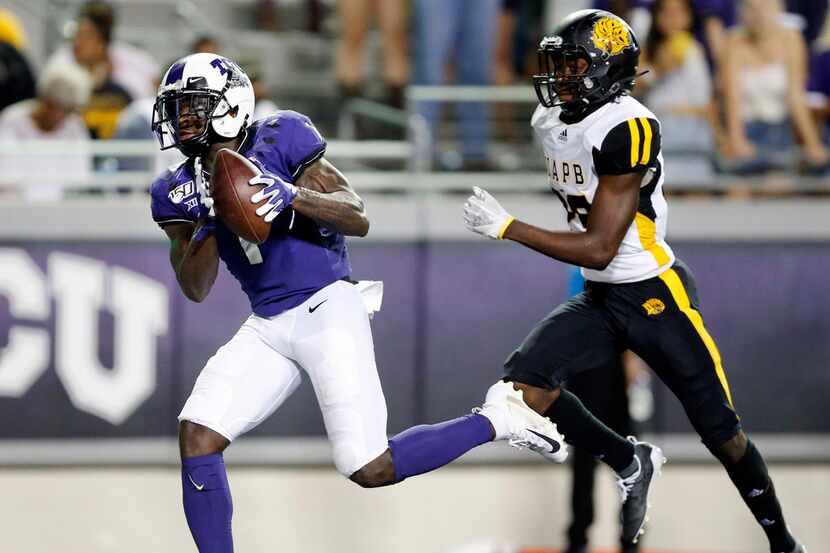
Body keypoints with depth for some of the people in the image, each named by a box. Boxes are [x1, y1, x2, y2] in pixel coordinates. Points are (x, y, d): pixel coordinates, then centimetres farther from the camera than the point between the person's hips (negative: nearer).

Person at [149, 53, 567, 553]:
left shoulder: (279, 141, -9)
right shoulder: (181, 191, 6)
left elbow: (359, 219, -10)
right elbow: (196, 289, 0)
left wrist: (293, 196, -27)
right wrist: (208, 223, -16)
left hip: (326, 309, -6)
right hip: (267, 326, 6)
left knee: (371, 469, -11)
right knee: (196, 437, -10)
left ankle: (496, 420, 9)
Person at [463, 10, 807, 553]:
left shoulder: (627, 128, -23)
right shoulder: (552, 122, 3)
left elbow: (599, 248, -24)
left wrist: (507, 227, -24)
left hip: (656, 297, -7)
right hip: (599, 300, 7)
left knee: (721, 431, 2)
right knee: (525, 382, -16)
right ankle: (631, 462, 4)